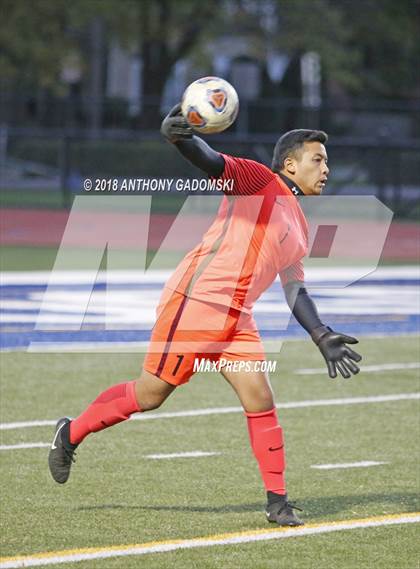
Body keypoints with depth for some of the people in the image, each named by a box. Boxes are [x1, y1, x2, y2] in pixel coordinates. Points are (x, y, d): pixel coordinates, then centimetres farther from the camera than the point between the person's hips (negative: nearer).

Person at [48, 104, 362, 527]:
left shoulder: (299, 227, 21)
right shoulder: (260, 181, -4)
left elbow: (295, 292, 25)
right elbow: (212, 162, -20)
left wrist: (322, 337, 14)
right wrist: (180, 137, -41)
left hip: (235, 318, 8)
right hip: (195, 301, -8)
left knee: (260, 400, -5)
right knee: (151, 393, -3)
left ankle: (277, 501, 0)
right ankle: (71, 433, 17)